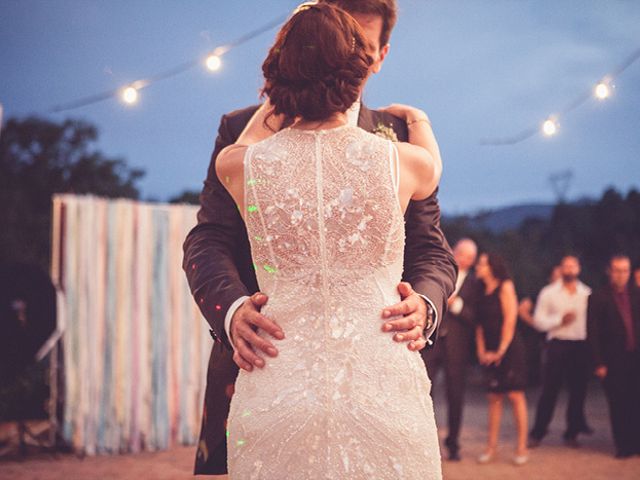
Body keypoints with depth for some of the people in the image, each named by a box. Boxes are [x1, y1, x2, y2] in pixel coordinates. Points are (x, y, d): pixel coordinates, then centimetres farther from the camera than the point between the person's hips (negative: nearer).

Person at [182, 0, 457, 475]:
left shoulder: (401, 139, 8)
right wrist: (233, 308, -23)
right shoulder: (242, 131, 7)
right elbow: (208, 239, -1)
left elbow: (433, 251, 3)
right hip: (259, 367, 0)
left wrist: (424, 306, -20)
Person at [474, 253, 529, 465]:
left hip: (509, 348, -6)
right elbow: (480, 324, 11)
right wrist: (481, 351, 2)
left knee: (515, 395, -5)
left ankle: (522, 447, -1)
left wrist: (501, 350, -11)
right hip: (490, 352, 6)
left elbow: (510, 319, -10)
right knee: (494, 397, 6)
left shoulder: (505, 287, -6)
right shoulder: (482, 292, 11)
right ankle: (491, 446, 9)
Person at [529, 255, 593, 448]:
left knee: (578, 390, 5)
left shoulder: (587, 293, 8)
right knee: (550, 390, -2)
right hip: (557, 345, -2)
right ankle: (537, 433, 5)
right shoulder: (549, 293, 4)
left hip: (581, 346, 2)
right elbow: (539, 321, 1)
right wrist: (560, 319, -12)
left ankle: (572, 433, 16)